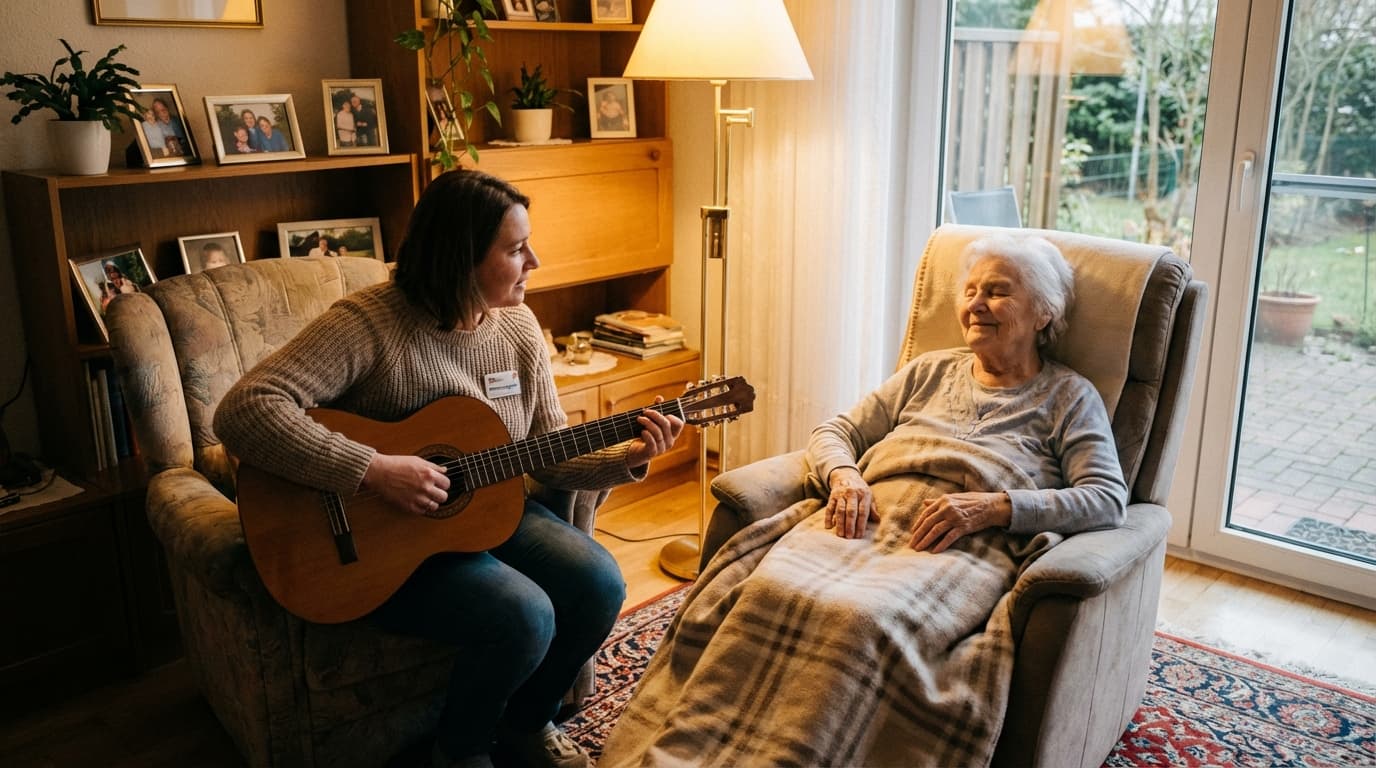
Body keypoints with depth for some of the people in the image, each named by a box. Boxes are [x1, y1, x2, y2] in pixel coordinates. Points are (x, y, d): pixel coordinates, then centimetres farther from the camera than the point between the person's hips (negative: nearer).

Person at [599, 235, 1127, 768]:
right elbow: (835, 432, 23)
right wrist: (845, 475, -2)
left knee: (861, 619, -38)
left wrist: (994, 506, -12)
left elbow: (1109, 499, 3)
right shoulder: (929, 371, 26)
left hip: (967, 545, -3)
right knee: (767, 593, -30)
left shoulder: (1069, 397, 17)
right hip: (867, 519, 4)